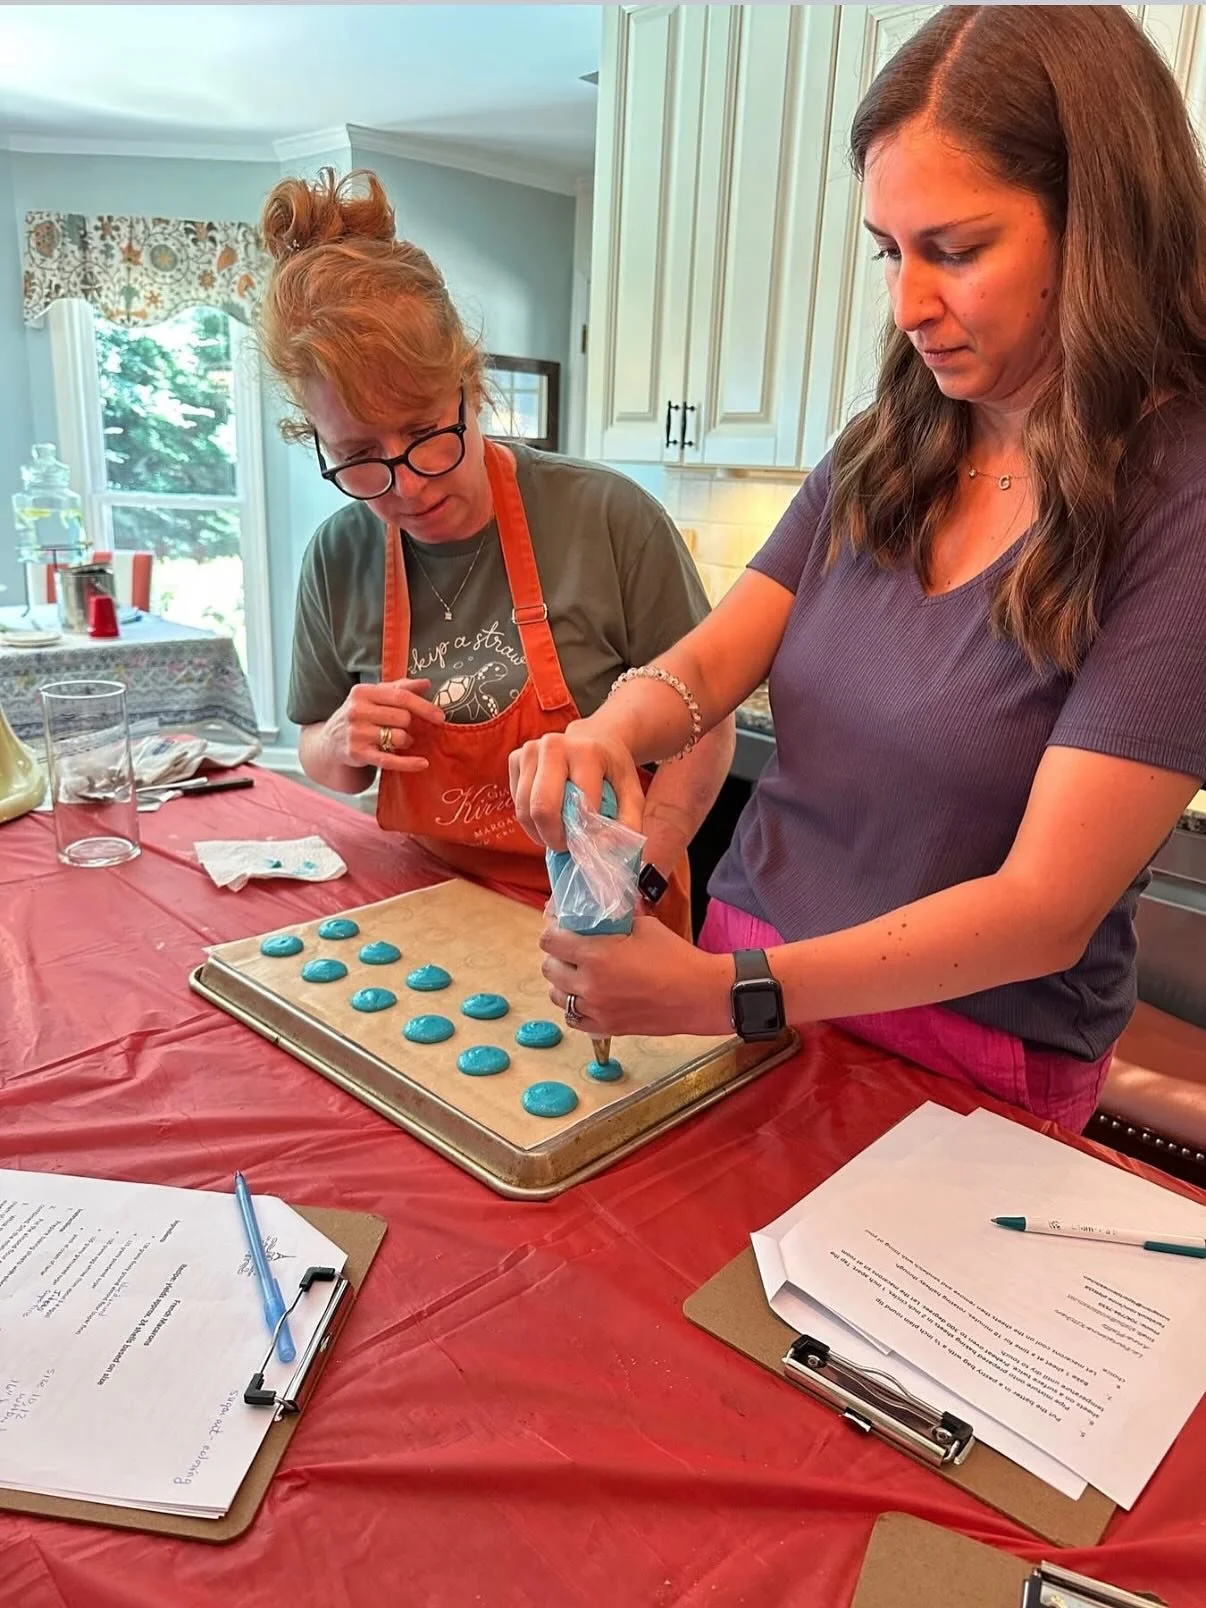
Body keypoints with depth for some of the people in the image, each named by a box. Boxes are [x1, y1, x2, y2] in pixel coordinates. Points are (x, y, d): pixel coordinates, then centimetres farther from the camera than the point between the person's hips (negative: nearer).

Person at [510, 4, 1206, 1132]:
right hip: (752, 961, 5)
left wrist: (727, 994, -31)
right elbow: (712, 660, -2)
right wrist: (607, 733, -24)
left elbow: (1047, 907, -23)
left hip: (967, 1066, -5)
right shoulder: (887, 450, 0)